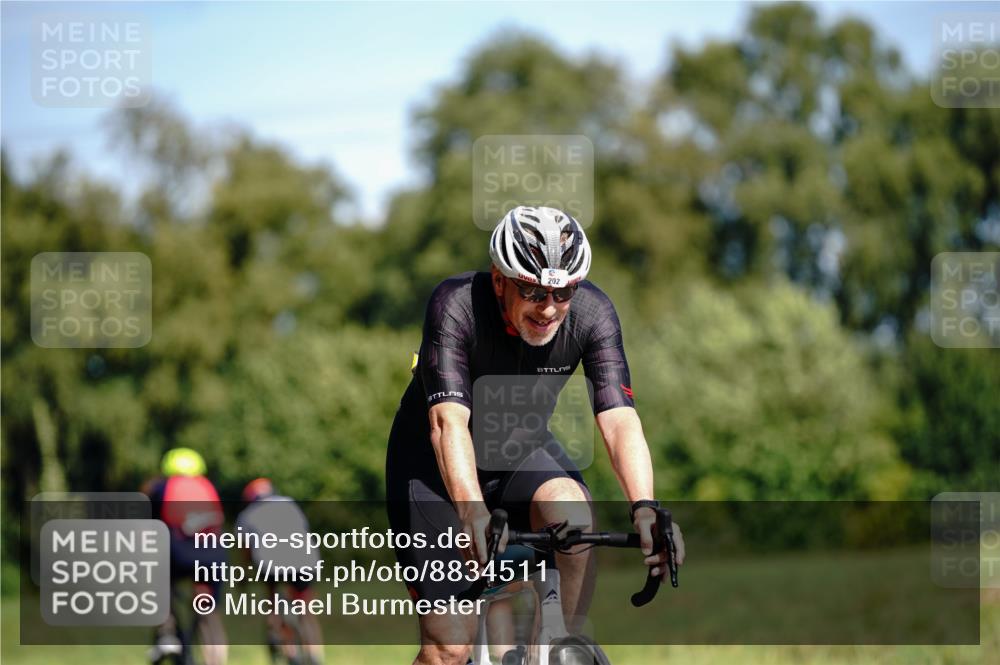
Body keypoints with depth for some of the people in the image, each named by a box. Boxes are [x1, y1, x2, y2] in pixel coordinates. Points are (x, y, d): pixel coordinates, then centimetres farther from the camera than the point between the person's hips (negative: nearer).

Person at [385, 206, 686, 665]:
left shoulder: (592, 312, -20)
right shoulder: (456, 305, -29)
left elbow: (619, 420, -28)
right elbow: (449, 422, -40)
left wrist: (644, 509, -46)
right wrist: (473, 515, -56)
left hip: (520, 454, 3)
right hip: (435, 467, -3)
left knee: (570, 512, -32)